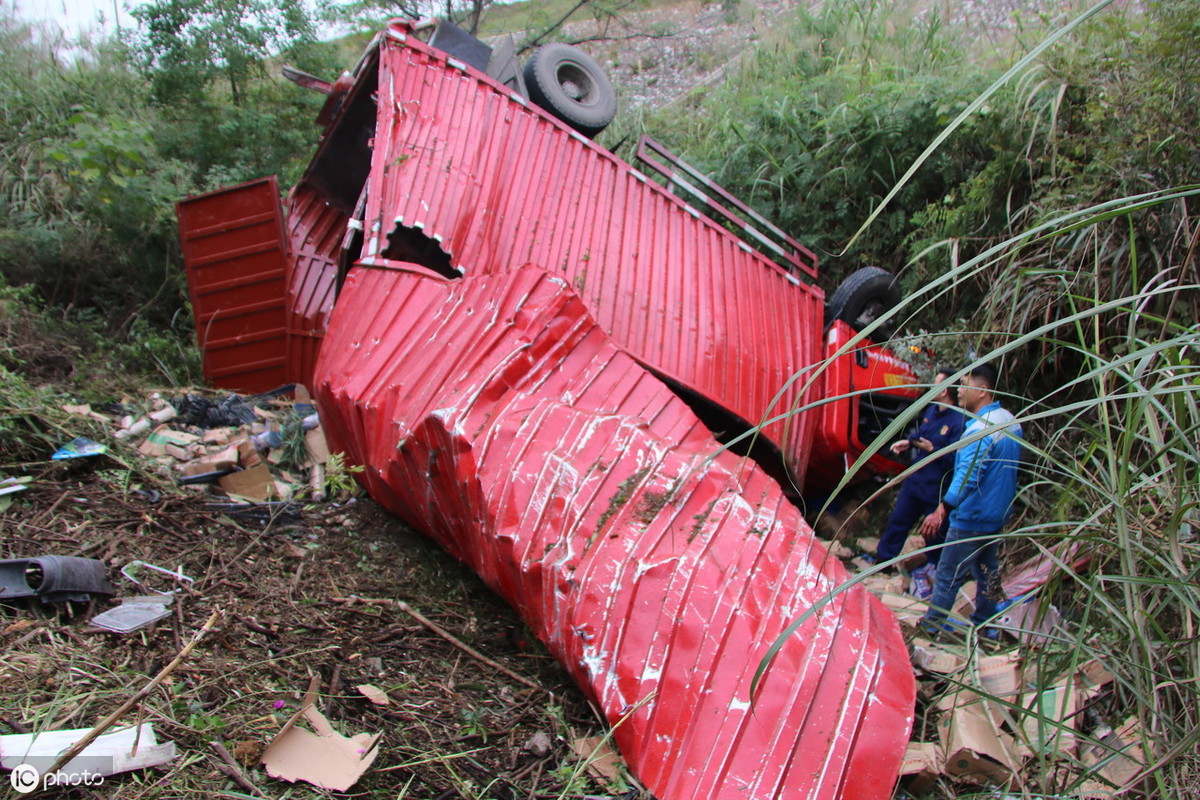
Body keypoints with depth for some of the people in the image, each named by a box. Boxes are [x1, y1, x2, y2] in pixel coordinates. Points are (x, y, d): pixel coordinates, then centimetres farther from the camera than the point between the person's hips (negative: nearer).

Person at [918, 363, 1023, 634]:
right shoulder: (1011, 421, 6)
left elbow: (967, 476, -32)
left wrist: (941, 511, -35)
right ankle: (983, 624, 30)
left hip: (972, 519, -9)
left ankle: (931, 626, 12)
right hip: (998, 515, 9)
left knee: (948, 576, 2)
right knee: (987, 571, 19)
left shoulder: (980, 429, -24)